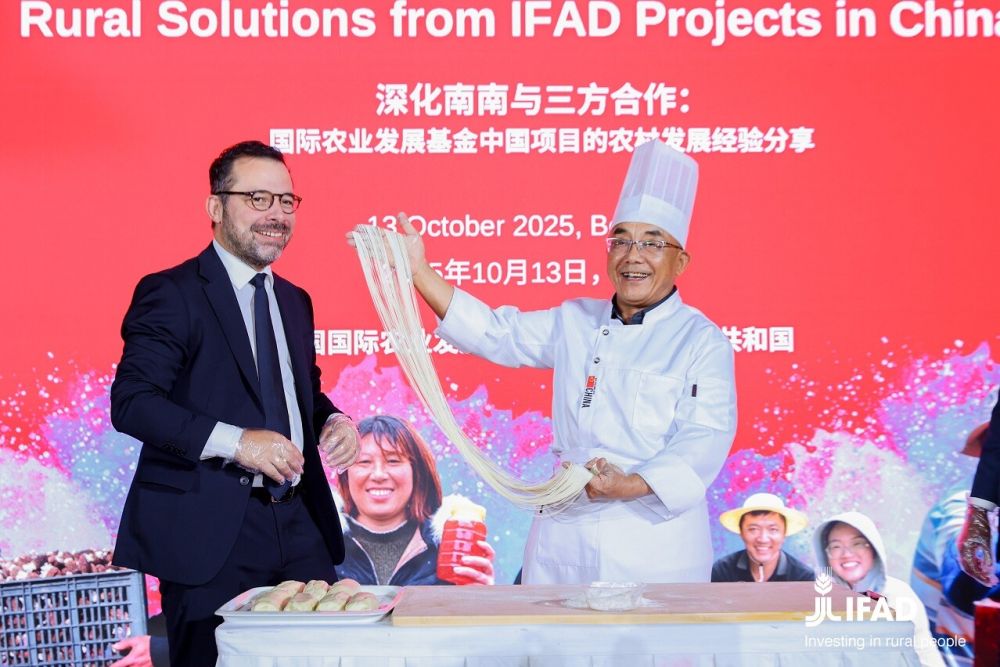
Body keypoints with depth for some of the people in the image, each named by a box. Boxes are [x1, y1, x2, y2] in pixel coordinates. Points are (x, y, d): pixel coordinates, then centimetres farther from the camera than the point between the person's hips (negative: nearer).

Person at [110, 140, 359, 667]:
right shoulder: (170, 293, -7)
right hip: (208, 529, -6)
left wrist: (332, 421, 2)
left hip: (298, 522, 7)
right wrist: (235, 441, -25)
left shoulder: (295, 301, 16)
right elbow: (131, 402, -15)